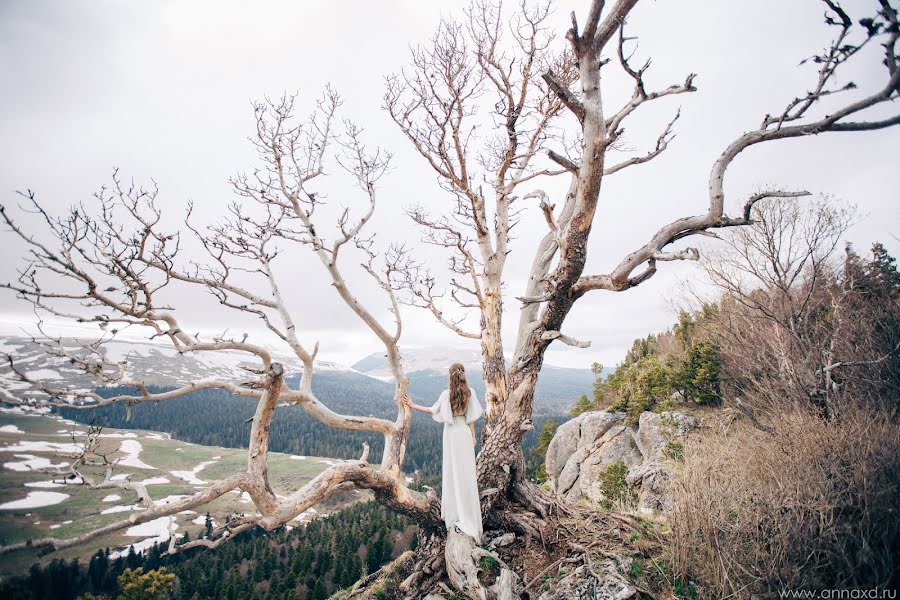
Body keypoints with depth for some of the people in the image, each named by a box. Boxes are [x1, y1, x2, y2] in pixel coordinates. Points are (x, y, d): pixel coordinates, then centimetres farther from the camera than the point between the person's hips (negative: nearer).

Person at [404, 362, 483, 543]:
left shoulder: (446, 394, -14)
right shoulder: (470, 392, -7)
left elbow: (433, 410, -6)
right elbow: (471, 418, -3)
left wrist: (413, 405, 3)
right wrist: (473, 436, 6)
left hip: (451, 434, -1)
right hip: (465, 433, 1)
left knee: (452, 470, 10)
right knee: (467, 471, 9)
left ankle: (454, 511, 19)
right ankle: (468, 513, 15)